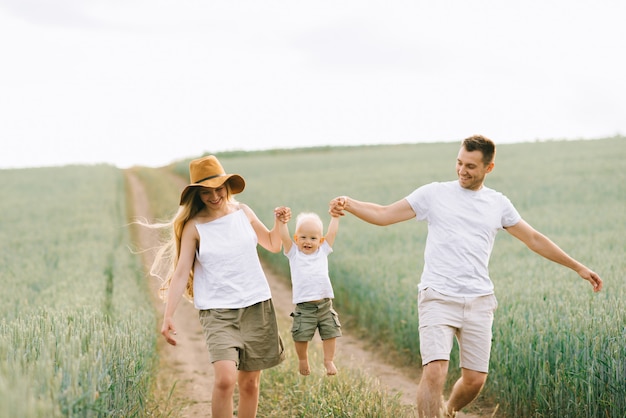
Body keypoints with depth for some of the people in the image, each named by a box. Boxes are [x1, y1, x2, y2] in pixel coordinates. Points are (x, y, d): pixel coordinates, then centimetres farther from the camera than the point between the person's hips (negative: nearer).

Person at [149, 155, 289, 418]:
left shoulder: (243, 213, 5)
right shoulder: (193, 226, -4)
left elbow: (273, 246, 18)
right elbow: (181, 272, -7)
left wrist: (279, 224, -2)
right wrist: (168, 316, -14)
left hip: (257, 306, 3)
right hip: (217, 311, -3)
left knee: (250, 381, 9)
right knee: (225, 379, -22)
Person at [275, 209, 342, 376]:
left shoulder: (323, 252, 10)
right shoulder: (294, 253, 5)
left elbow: (332, 233, 8)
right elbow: (284, 237, -7)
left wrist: (335, 216, 6)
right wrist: (282, 221, -16)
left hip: (325, 304, 2)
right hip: (304, 307, -2)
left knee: (330, 334, 5)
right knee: (301, 336, -3)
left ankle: (329, 361, 23)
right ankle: (302, 360, 22)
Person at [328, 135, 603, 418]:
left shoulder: (499, 204, 12)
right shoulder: (434, 193, 4)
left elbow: (535, 240, 19)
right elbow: (384, 215, 2)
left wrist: (578, 267, 21)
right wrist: (348, 204, -14)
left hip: (479, 302, 3)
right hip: (438, 298, -3)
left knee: (475, 379, 3)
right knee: (435, 371, -20)